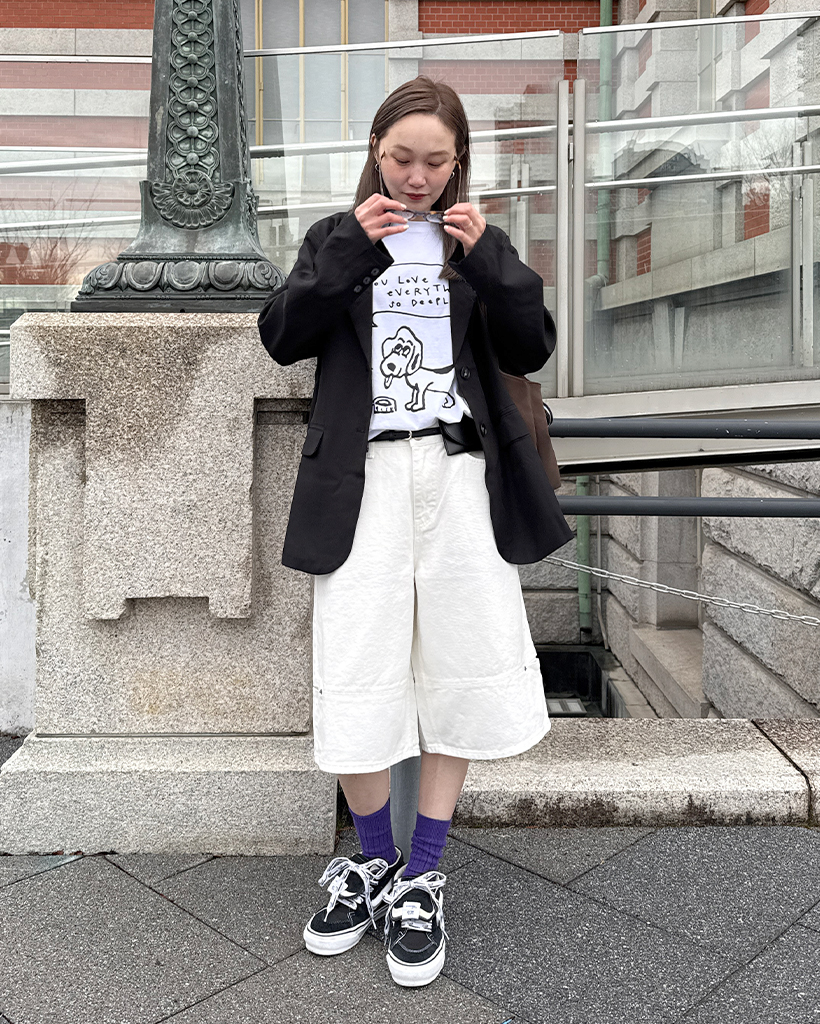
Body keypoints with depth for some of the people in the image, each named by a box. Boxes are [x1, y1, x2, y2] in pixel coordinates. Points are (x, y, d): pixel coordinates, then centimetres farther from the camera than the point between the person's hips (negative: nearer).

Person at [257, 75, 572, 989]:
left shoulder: (478, 241, 14)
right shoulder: (338, 237, 12)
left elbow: (531, 350, 5)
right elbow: (283, 337, -1)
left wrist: (486, 259, -7)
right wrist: (350, 248, -9)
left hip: (461, 474, 1)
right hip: (364, 475, -1)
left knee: (461, 668, 1)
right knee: (356, 674, -3)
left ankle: (422, 876, 18)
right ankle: (371, 861, 21)